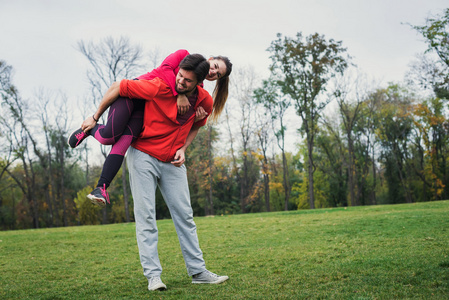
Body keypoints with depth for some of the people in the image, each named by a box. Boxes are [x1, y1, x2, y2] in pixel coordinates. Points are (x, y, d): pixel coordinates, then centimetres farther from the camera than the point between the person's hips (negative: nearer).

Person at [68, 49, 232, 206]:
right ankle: (89, 127, 10)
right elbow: (166, 68, -17)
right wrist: (179, 94, -25)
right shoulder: (184, 55, 2)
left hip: (147, 108, 4)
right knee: (109, 137, -23)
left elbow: (180, 120, 6)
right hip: (133, 93, -4)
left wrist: (197, 118, -14)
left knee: (123, 143, -22)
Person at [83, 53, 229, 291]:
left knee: (184, 215, 5)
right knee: (145, 216, -6)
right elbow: (117, 87, -13)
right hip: (143, 155, -4)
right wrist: (95, 118, -6)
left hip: (173, 162, 4)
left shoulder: (205, 101, -7)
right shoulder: (159, 87, -22)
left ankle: (198, 271, 12)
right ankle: (153, 275, -1)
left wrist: (183, 149, -3)